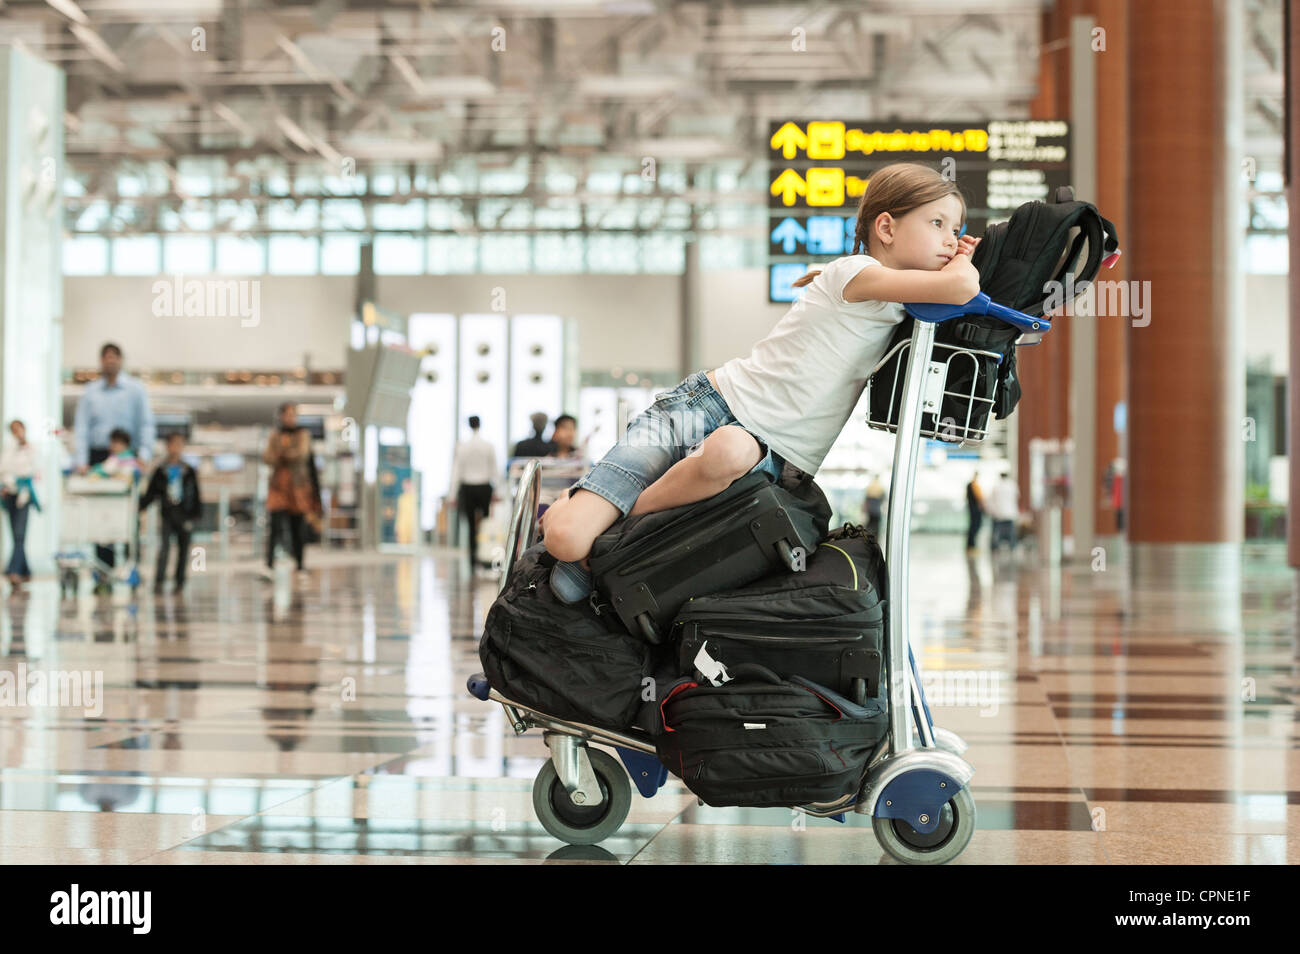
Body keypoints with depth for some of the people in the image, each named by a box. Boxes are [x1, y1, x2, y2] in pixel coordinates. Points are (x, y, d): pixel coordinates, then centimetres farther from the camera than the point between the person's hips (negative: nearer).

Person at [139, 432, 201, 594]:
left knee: (183, 549, 6)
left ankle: (180, 581, 17)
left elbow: (196, 495, 8)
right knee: (163, 546, -14)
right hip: (167, 515, -1)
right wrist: (141, 506, -3)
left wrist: (196, 513, 1)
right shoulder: (160, 471, 6)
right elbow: (151, 493, 9)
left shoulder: (189, 472, 6)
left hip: (184, 517, 1)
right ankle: (159, 581, -17)